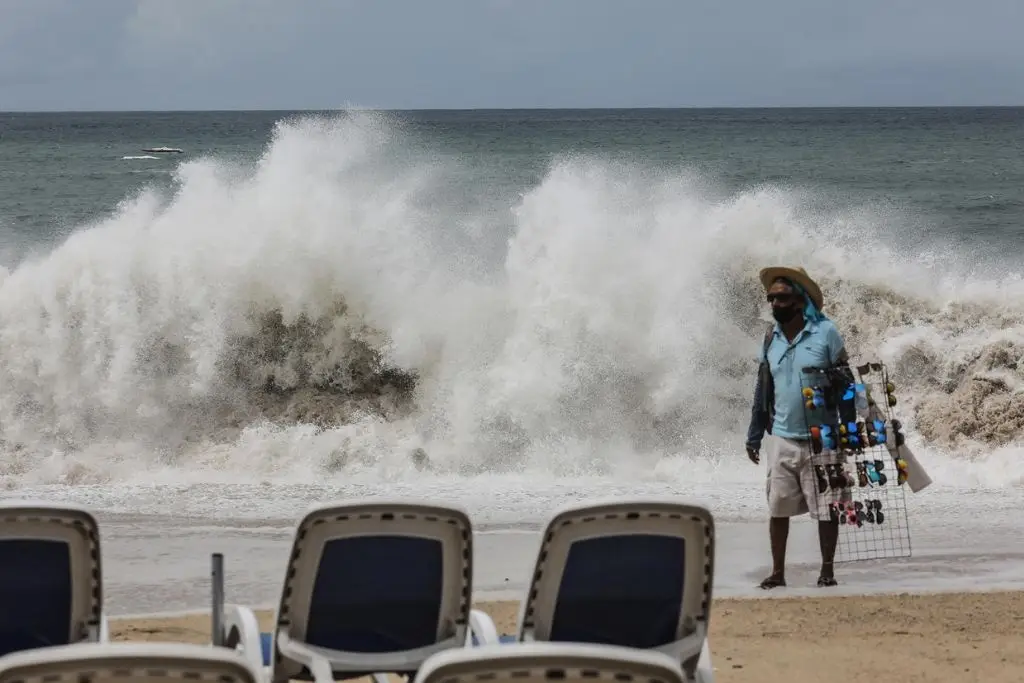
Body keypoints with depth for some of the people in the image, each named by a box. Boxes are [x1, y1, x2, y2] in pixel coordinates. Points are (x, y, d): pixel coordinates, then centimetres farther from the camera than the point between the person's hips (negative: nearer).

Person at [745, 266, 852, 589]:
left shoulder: (825, 332, -5)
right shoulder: (771, 338, 8)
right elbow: (763, 389, 14)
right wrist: (754, 435, 12)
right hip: (781, 438, 4)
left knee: (826, 509, 2)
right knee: (778, 508, 3)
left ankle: (827, 571, 14)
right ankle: (777, 572, 12)